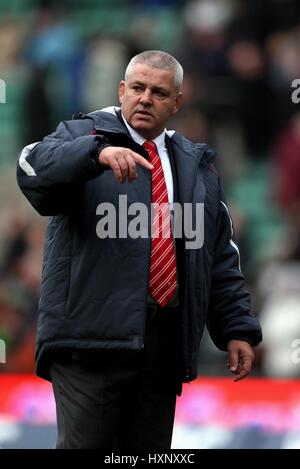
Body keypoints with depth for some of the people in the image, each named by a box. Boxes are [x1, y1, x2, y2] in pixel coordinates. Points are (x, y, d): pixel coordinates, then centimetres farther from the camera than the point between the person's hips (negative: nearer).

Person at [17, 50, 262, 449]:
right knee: (86, 445, -11)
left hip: (165, 345, 5)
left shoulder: (197, 165, 20)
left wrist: (238, 328, 12)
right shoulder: (83, 135, 6)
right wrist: (98, 152, -34)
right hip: (91, 339, -5)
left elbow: (221, 258, 20)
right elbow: (34, 169, -17)